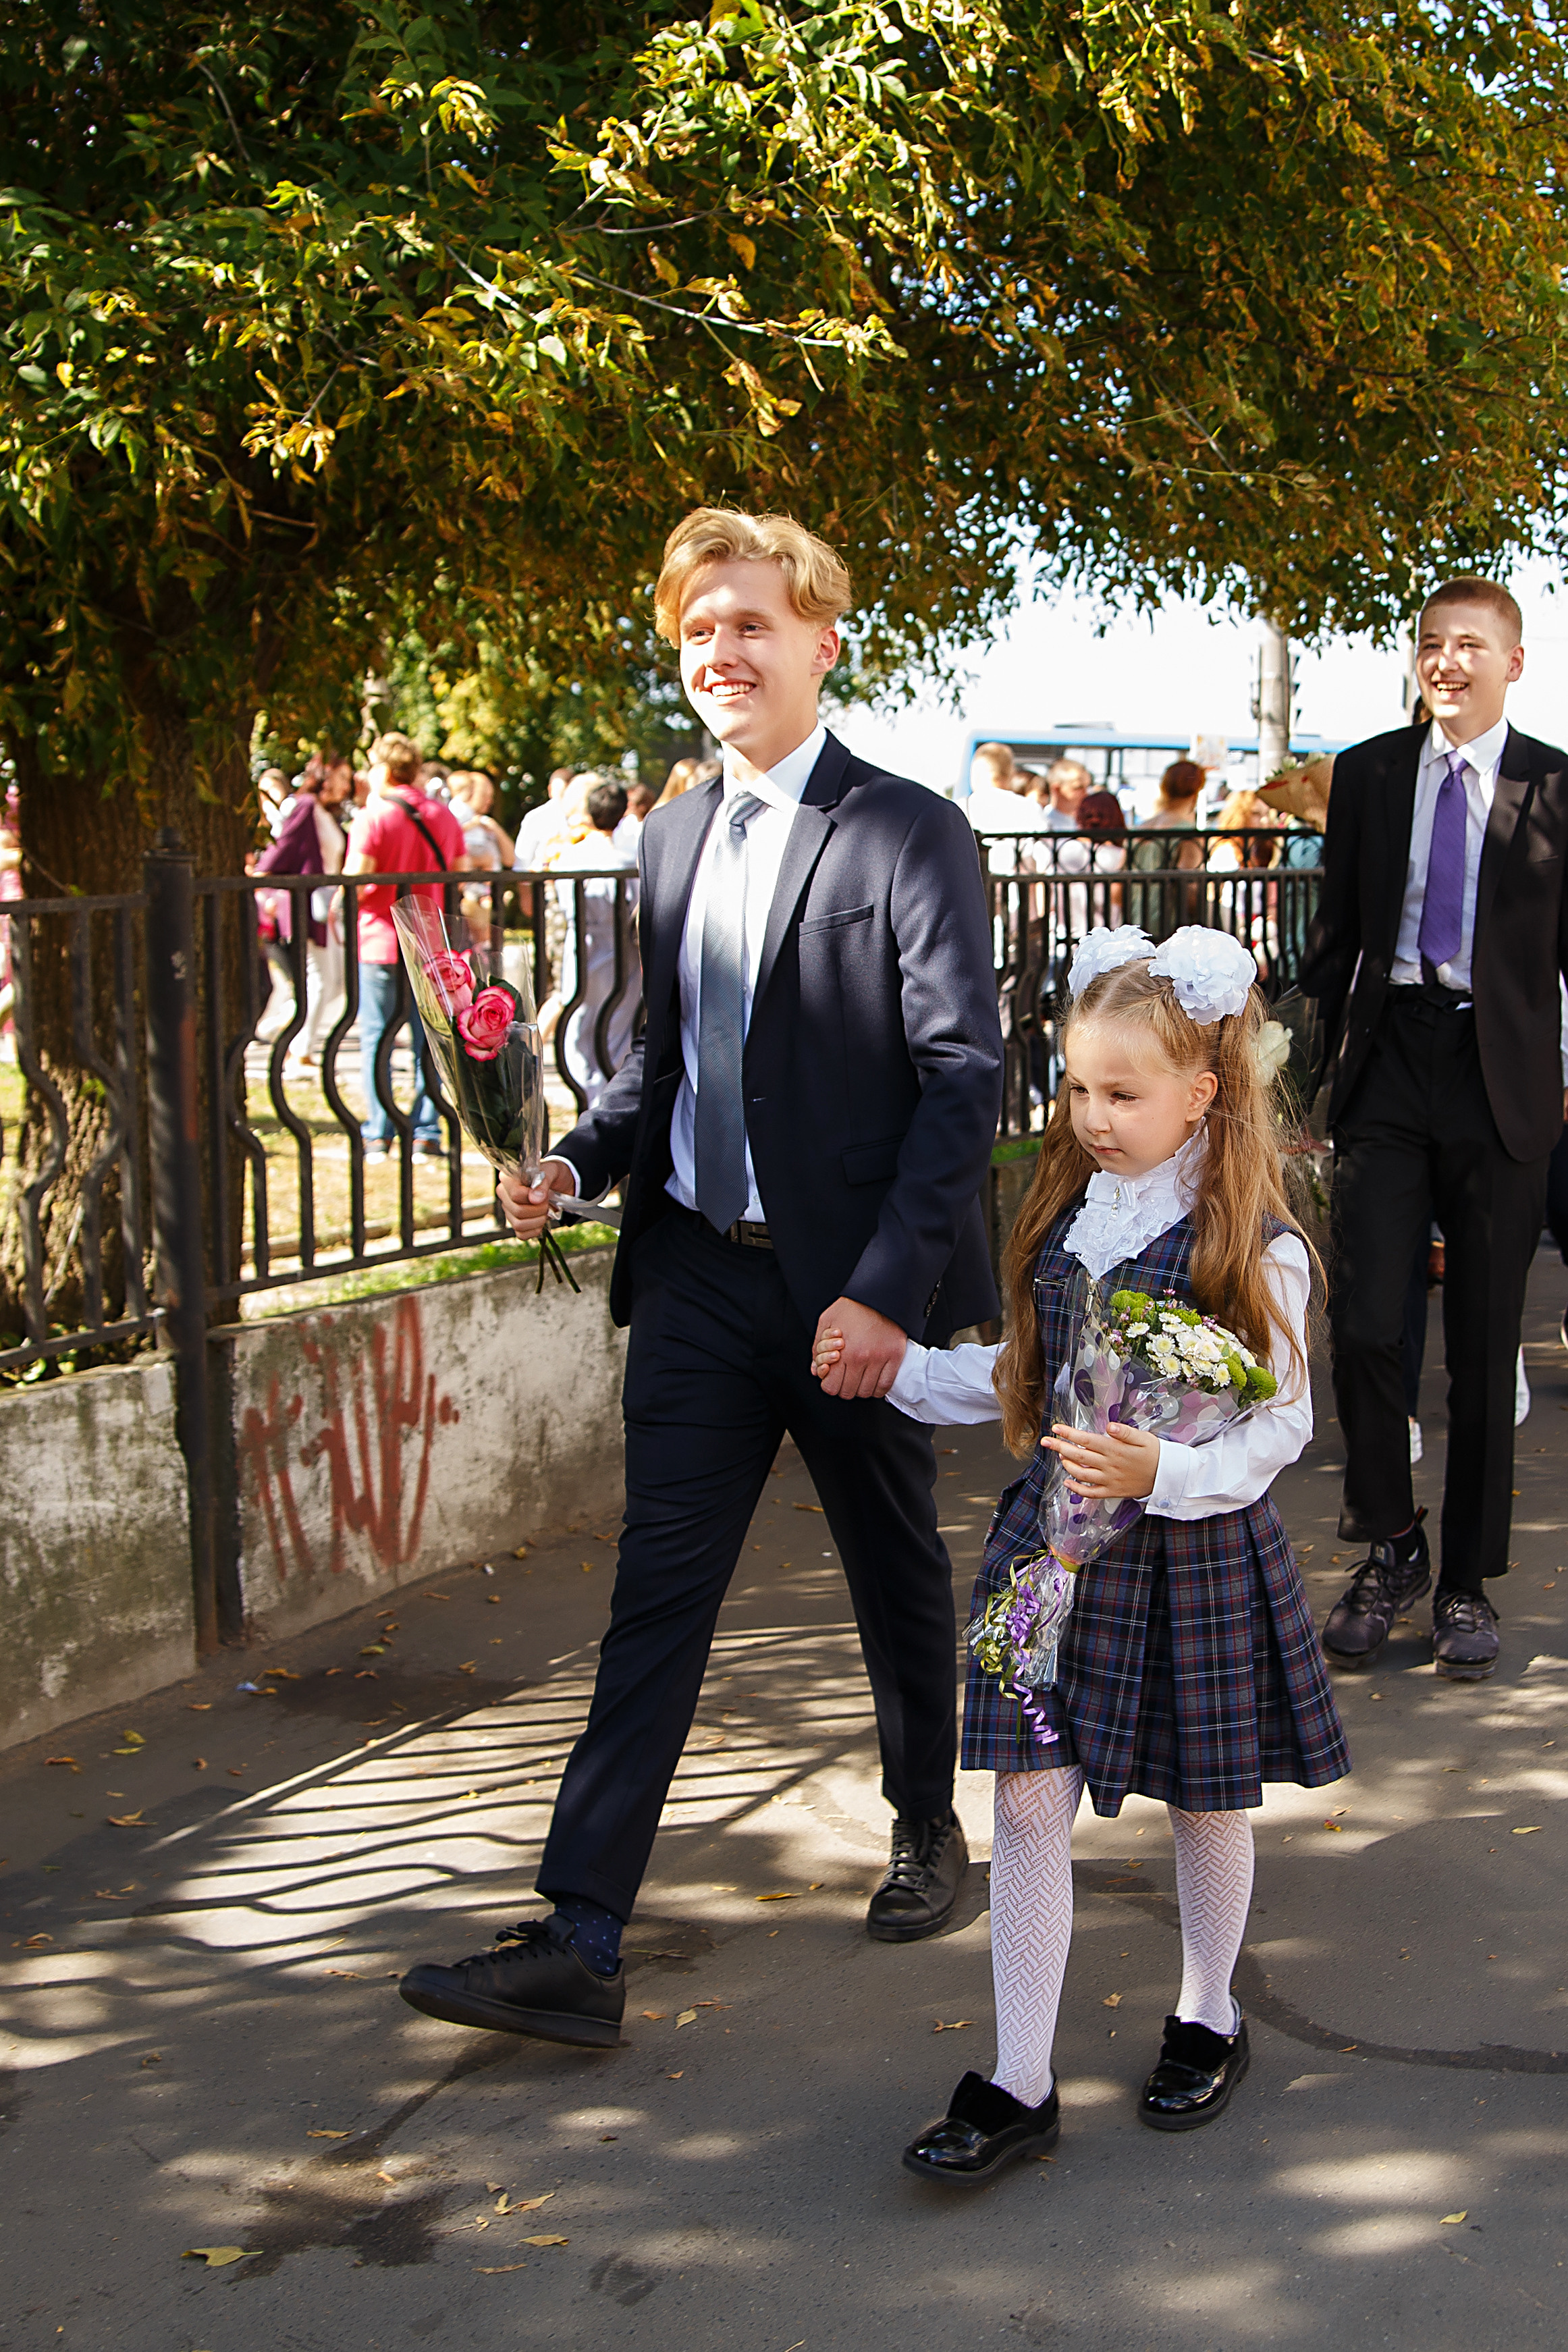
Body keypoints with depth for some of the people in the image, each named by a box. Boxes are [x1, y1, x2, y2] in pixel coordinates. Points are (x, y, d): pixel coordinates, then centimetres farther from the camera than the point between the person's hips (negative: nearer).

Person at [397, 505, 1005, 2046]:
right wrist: (582, 1163, 0)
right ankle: (577, 1945, 3)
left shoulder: (908, 834, -9)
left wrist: (887, 1284, -20)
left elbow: (964, 1073, -13)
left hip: (851, 1285, -4)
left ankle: (927, 1829, 39)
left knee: (896, 1575, 15)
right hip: (699, 1279, 5)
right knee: (657, 1592, 2)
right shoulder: (673, 837, 11)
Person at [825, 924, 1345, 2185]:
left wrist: (1163, 1471, -29)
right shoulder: (1066, 1217, 4)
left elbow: (1279, 1424, -14)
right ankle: (1021, 2086, 10)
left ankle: (1210, 2018, 40)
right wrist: (904, 1368, 8)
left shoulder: (1255, 1248, -13)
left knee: (1206, 1799, 14)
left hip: (1198, 1553, -4)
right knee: (1029, 1799, 0)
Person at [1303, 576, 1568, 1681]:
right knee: (1365, 1322, -7)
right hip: (1387, 1062, 2)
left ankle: (1469, 1582, 19)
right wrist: (1312, 1069, 10)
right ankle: (1390, 1547, 16)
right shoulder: (1370, 772, 9)